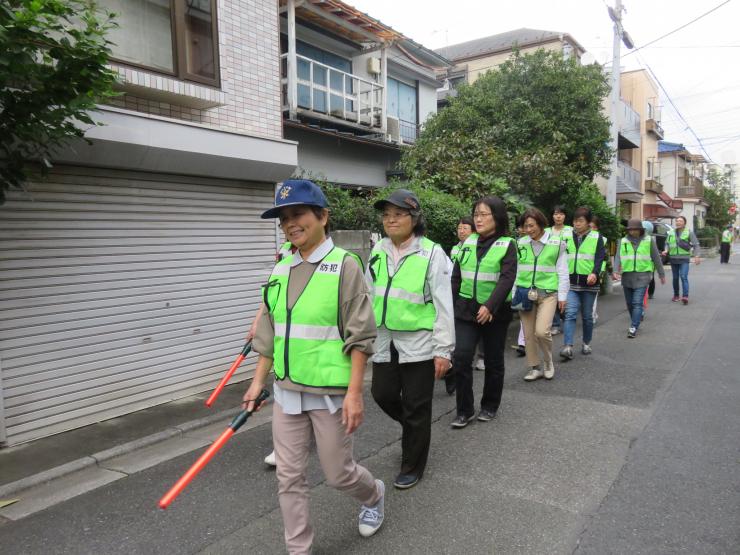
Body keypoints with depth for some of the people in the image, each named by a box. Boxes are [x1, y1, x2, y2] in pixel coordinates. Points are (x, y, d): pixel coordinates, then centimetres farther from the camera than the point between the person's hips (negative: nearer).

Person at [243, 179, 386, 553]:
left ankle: (374, 495, 45)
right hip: (287, 393, 5)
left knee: (338, 473, 11)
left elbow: (359, 337, -13)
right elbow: (269, 334, 13)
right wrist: (258, 382, 12)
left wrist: (354, 392, -16)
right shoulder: (279, 271, 6)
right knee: (289, 478, 10)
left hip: (330, 393, -5)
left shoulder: (344, 266, -11)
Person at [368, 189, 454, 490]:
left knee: (415, 406, 6)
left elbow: (443, 305, -10)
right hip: (384, 341, 5)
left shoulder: (432, 253, -11)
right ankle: (414, 427, 44)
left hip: (418, 342, -5)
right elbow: (368, 297, 12)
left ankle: (412, 467, 26)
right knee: (383, 394, 11)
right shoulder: (378, 252, 5)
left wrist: (443, 350, -11)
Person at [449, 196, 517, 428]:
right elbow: (456, 277, 11)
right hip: (465, 310, 3)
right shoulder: (469, 242, 8)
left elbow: (507, 279, -15)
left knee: (493, 361, 11)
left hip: (494, 313, -3)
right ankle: (464, 410, 6)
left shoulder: (507, 245, -4)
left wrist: (490, 306, -26)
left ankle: (490, 406, 29)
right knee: (461, 357, -7)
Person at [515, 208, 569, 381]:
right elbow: (516, 270, 11)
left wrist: (562, 296, 0)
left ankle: (548, 361, 13)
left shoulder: (557, 244, 0)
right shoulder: (521, 244, 7)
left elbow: (562, 272, 3)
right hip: (525, 293, 3)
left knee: (542, 331, -15)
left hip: (548, 293, -3)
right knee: (528, 334, 5)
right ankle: (535, 368, 21)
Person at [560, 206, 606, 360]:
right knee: (570, 314, -11)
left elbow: (600, 257, -10)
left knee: (587, 316, 11)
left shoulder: (596, 237, 1)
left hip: (589, 283, -1)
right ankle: (568, 347, -16)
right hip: (571, 282, 1)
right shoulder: (568, 237, 8)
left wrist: (595, 273, -27)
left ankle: (586, 343, 27)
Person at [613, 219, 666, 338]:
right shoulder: (623, 241, 6)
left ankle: (633, 328, -9)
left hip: (642, 276, -3)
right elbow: (618, 257, -2)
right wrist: (616, 271, -17)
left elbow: (656, 258, 8)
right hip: (627, 276, 3)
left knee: (637, 303, -10)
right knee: (630, 303, 12)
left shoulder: (649, 240, 3)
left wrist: (662, 274, 12)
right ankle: (636, 321, 32)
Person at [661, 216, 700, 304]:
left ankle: (685, 296, -17)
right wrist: (666, 250, -5)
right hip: (673, 258, 4)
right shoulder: (671, 233, 10)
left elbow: (696, 245, -1)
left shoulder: (689, 233, 0)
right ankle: (676, 295, 21)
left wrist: (696, 256, -11)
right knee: (675, 278, 10)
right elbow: (667, 243, 16)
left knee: (684, 277, -15)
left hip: (684, 259, -4)